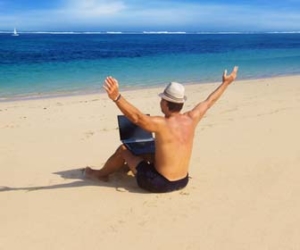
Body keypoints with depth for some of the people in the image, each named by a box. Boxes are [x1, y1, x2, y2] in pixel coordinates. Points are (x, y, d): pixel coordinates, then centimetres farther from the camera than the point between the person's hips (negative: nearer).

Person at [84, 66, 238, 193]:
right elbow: (209, 102, 10)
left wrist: (116, 97, -49)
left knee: (123, 150, 10)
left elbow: (136, 117, -38)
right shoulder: (191, 119, -5)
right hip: (182, 182, 7)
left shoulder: (162, 124, -23)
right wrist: (226, 82, 24)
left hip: (158, 184, -7)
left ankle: (100, 174, 33)